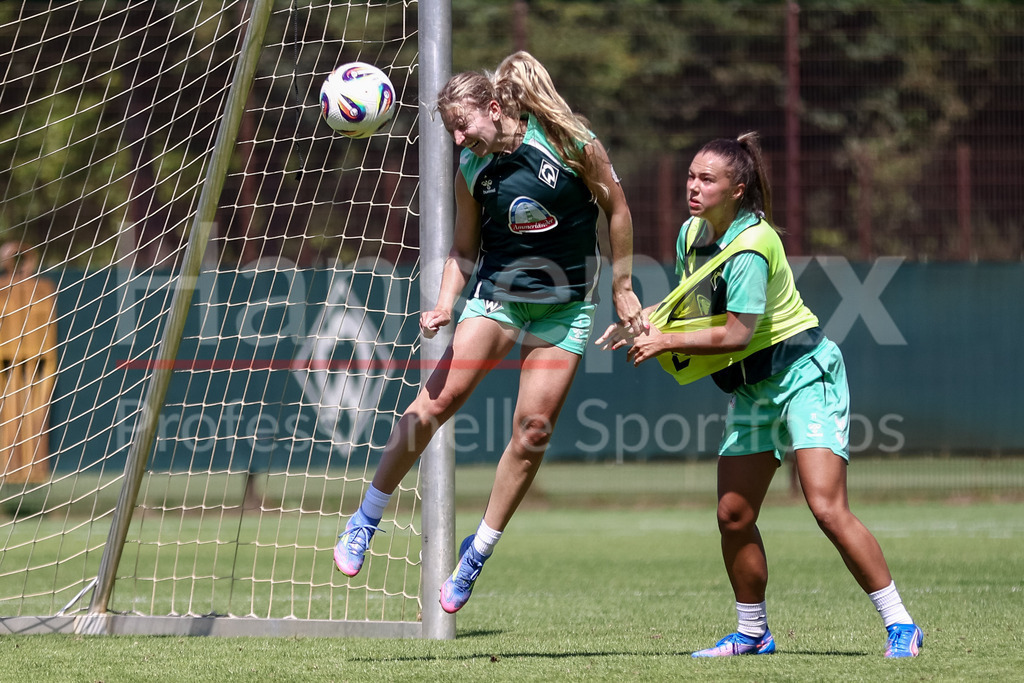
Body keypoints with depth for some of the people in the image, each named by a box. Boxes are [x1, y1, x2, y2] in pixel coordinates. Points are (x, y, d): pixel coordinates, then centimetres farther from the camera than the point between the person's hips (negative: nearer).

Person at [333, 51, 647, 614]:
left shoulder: (570, 142, -13)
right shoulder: (471, 169, -4)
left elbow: (616, 209, -1)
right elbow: (464, 249, 7)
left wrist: (621, 288, 2)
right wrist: (445, 304, -10)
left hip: (565, 306, -1)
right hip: (496, 295, 1)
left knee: (532, 431, -5)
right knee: (437, 401, -13)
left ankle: (477, 554, 7)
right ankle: (365, 521, 0)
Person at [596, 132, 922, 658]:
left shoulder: (749, 249, -23)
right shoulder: (692, 233, 4)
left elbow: (736, 334, -25)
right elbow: (689, 303, 21)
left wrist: (663, 342, -15)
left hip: (802, 372, -9)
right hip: (751, 388, 9)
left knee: (827, 509, -18)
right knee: (733, 516, 3)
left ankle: (899, 625, -12)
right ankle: (752, 633, 19)